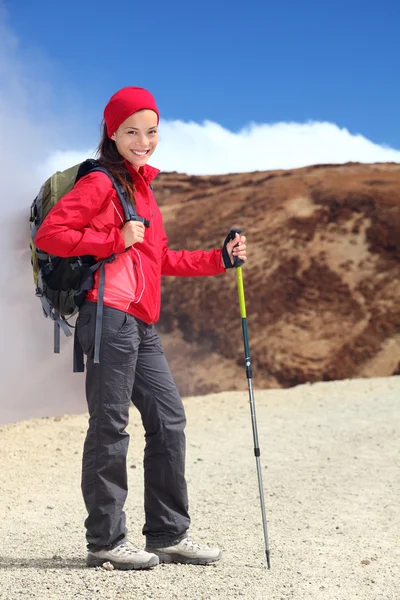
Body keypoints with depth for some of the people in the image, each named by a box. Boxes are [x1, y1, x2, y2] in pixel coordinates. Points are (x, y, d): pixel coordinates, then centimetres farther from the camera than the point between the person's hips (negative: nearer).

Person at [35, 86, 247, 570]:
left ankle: (169, 535, 19)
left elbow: (160, 259, 27)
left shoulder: (141, 185, 22)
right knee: (110, 426, -3)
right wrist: (116, 239, -15)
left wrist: (221, 258, 23)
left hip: (141, 325, 9)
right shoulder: (99, 183, -5)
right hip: (110, 316, -9)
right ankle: (105, 540, 7)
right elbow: (49, 235, -14)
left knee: (169, 419, 10)